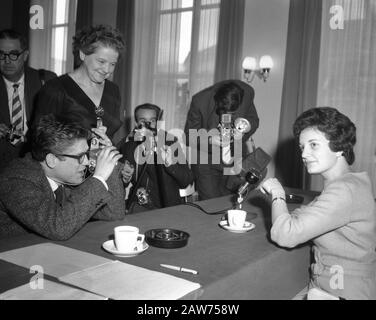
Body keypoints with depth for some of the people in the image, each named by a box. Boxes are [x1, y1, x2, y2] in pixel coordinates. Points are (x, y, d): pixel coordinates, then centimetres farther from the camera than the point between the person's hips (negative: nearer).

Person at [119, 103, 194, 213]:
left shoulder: (170, 143, 1)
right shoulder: (127, 147, 6)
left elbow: (187, 181, -2)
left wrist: (170, 164, -19)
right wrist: (125, 179, -7)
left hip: (167, 205, -1)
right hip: (138, 206, 1)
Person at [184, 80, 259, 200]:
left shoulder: (247, 93, -16)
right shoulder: (200, 101, -23)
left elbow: (254, 120, 2)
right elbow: (189, 136, -12)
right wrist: (209, 139, -32)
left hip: (235, 158, 3)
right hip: (206, 159, -2)